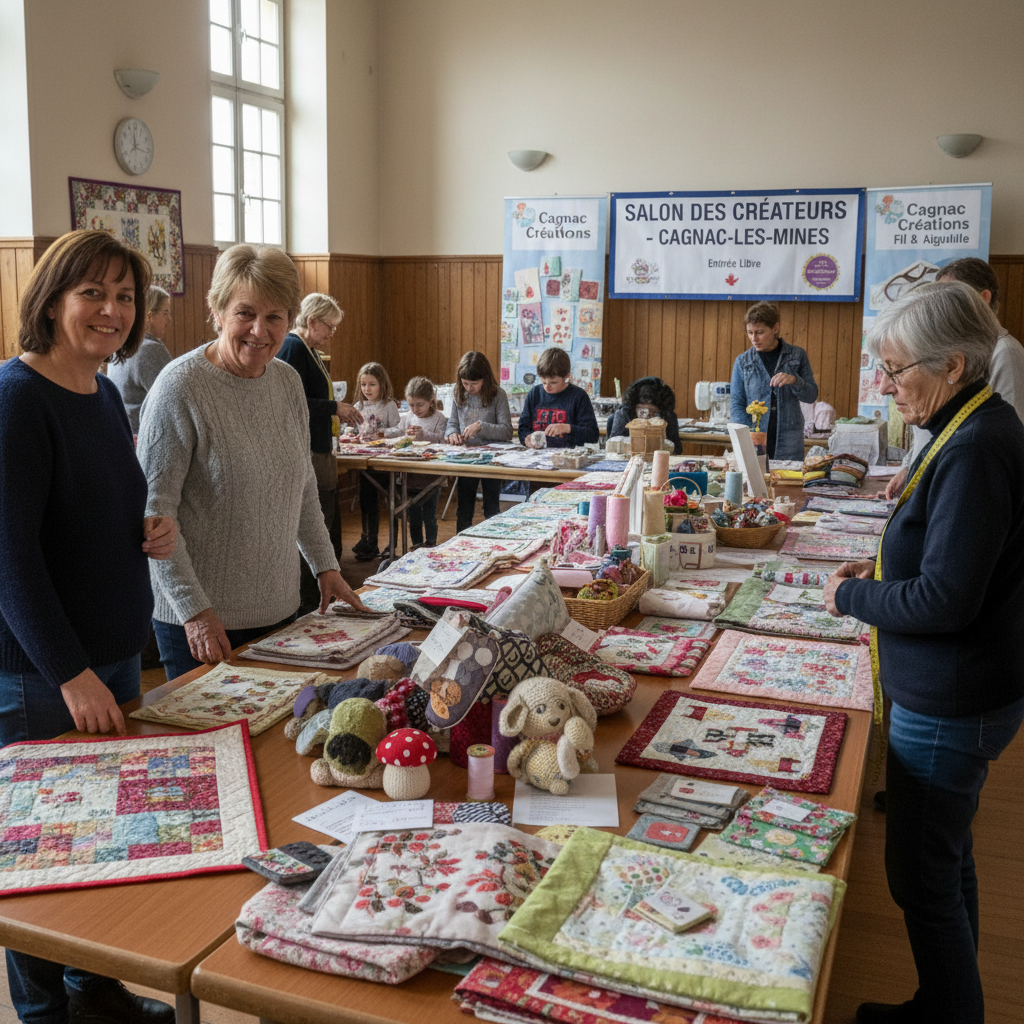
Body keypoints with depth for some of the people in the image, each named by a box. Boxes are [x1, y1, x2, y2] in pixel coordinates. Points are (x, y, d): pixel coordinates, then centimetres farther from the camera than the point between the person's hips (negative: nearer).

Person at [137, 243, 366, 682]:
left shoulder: (288, 382, 5)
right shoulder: (180, 387, -15)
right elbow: (154, 510, -16)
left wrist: (325, 566, 11)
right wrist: (194, 609, -19)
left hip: (279, 609, 6)